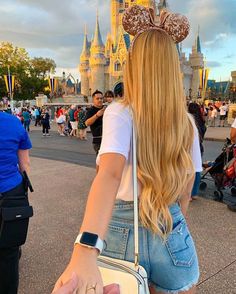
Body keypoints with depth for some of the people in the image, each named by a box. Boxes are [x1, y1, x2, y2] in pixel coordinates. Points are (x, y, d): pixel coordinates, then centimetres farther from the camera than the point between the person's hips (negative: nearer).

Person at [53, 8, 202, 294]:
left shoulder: (120, 113, -15)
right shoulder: (187, 122, -3)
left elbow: (110, 172, -34)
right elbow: (185, 191, 5)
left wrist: (85, 250, -45)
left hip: (122, 231, -2)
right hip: (174, 235, 3)